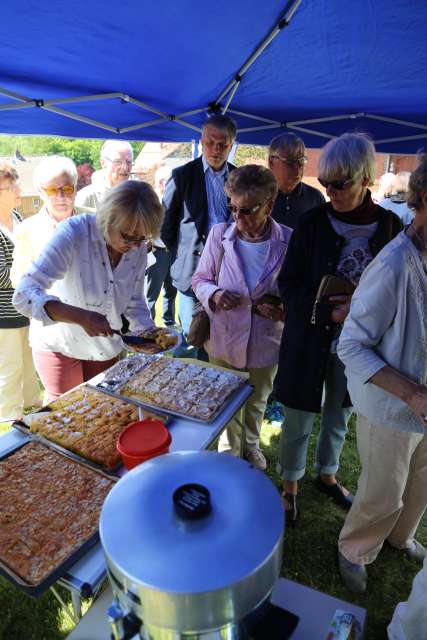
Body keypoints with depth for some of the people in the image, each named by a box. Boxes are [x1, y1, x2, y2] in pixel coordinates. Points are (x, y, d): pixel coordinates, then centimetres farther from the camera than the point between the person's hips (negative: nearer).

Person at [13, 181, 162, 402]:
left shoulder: (138, 249, -12)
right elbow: (24, 296, -32)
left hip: (106, 350, 5)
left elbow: (134, 302, 0)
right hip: (60, 347, -4)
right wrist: (82, 317, -45)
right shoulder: (74, 233, -27)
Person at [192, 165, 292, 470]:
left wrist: (285, 305, -22)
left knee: (257, 402, 26)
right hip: (224, 340, 0)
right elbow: (200, 279, -1)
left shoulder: (289, 241, -14)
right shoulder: (219, 234, -12)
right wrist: (214, 294, -22)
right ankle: (230, 450, 48)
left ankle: (252, 445, 55)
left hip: (266, 341, 0)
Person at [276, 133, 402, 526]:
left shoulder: (390, 226, -4)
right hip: (311, 342, -2)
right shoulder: (312, 223, -10)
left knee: (339, 417, 22)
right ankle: (290, 486, 36)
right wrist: (331, 312, -22)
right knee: (298, 421, 11)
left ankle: (327, 475, 49)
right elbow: (289, 286, -8)